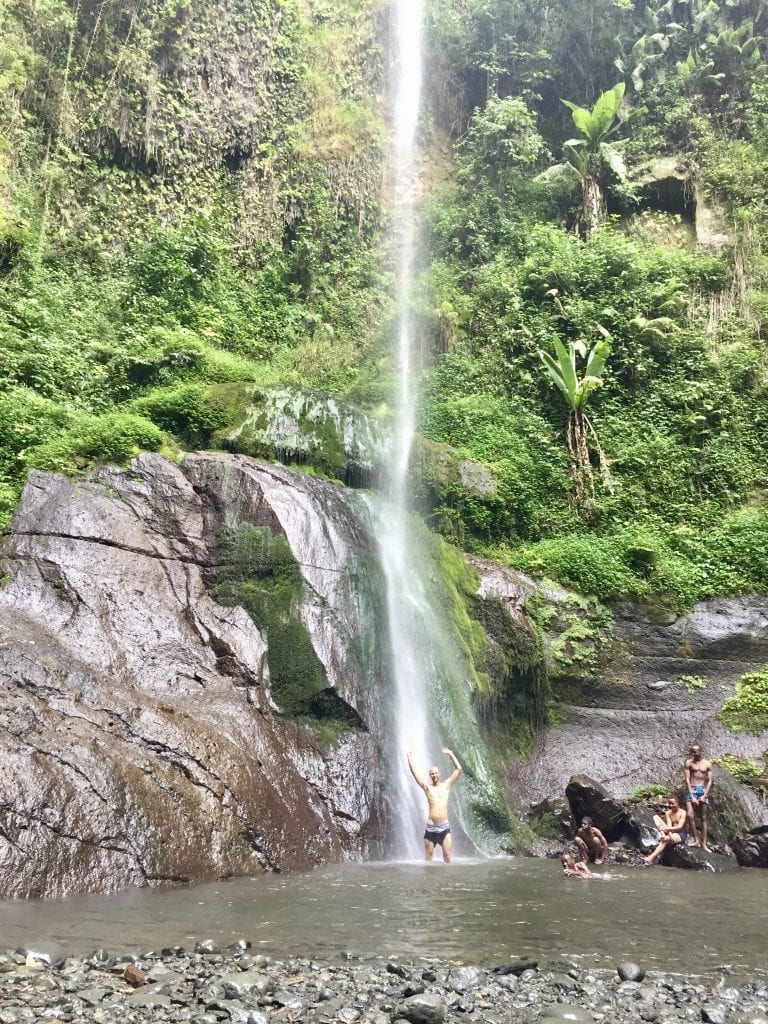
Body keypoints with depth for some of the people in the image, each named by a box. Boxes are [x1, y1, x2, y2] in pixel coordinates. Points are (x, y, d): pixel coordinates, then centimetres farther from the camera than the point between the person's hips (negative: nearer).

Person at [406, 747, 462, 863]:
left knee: (448, 856, -4)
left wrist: (450, 753, 5)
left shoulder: (446, 785, 8)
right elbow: (414, 772, 3)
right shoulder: (427, 787, 6)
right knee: (428, 856, 5)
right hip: (430, 827, 0)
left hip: (445, 827, 0)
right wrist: (410, 757, 5)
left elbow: (458, 769, 5)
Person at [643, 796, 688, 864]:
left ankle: (651, 857, -43)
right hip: (671, 832, 5)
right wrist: (670, 835, -29)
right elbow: (669, 825, -7)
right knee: (655, 816, -10)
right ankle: (663, 835, -33)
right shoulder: (668, 813, 6)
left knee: (665, 840, -37)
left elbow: (680, 826, -20)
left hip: (681, 834, -5)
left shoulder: (682, 812, -7)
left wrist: (665, 828, -31)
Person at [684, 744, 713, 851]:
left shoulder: (707, 764, 6)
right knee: (690, 815, -18)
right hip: (692, 790, -1)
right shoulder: (688, 763, 2)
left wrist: (704, 796, -9)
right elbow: (687, 779, -4)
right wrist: (692, 796, -13)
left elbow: (710, 781, 3)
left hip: (703, 790, 1)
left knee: (703, 818, 4)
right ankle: (696, 839, -8)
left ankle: (704, 844, 5)